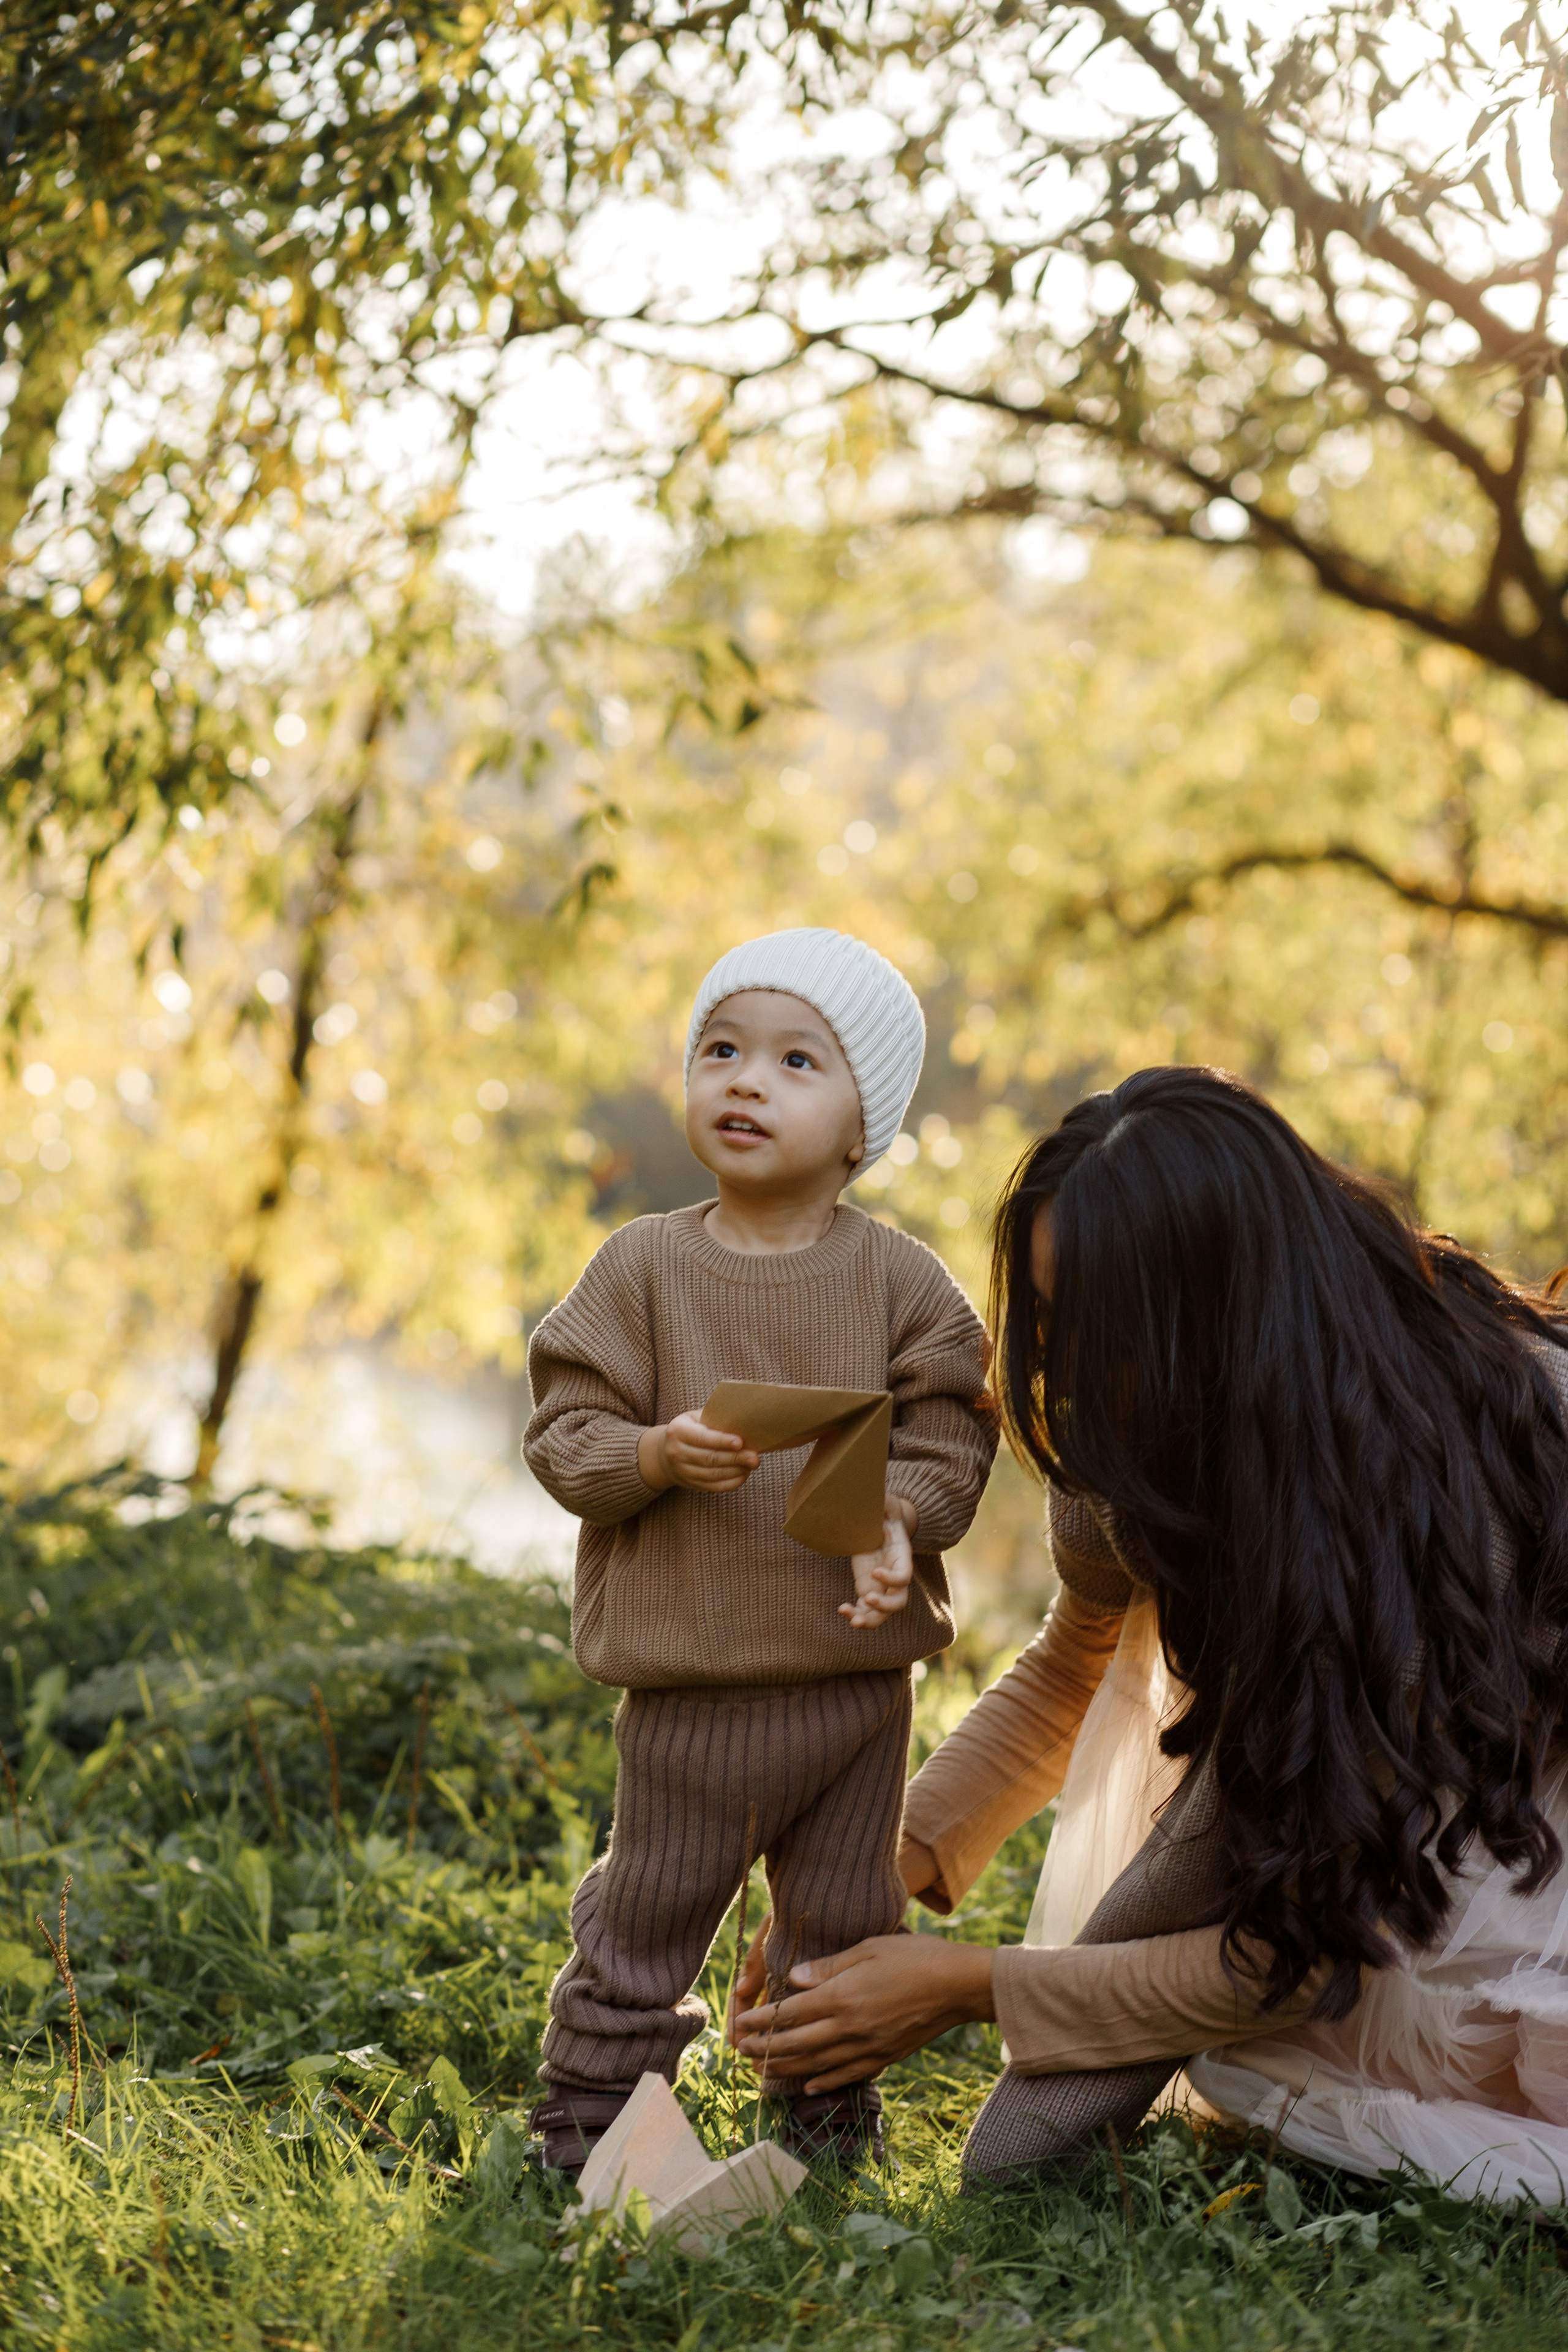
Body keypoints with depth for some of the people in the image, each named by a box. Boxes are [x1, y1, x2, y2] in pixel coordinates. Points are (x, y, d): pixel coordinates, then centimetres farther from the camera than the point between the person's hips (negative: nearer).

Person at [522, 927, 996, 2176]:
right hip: (688, 1677, -1)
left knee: (847, 1922, 16)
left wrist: (896, 1522, -21)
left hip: (856, 1666, 2)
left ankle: (829, 2130, 35)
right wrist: (657, 1455, -23)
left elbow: (950, 1424, -2)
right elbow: (564, 1428, -4)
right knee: (646, 1922, 9)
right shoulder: (644, 1266, -3)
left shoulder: (899, 1278, -1)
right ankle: (584, 2132, 24)